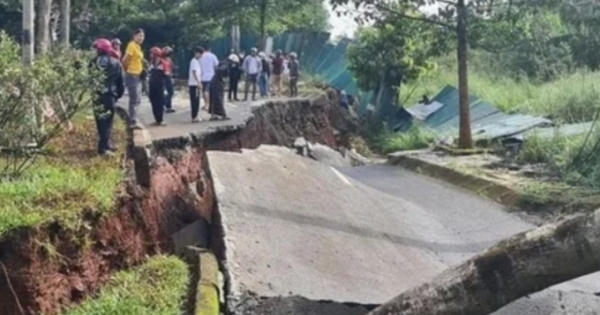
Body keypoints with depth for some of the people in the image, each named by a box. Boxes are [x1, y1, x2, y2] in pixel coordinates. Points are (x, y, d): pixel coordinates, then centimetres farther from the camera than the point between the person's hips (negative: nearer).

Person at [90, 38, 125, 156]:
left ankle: (105, 145, 13)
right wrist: (118, 94, 17)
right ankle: (104, 147, 0)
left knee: (101, 121, 7)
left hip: (98, 96, -1)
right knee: (107, 121, 5)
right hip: (110, 96, 1)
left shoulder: (94, 62, -4)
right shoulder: (116, 63, 3)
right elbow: (121, 82, 7)